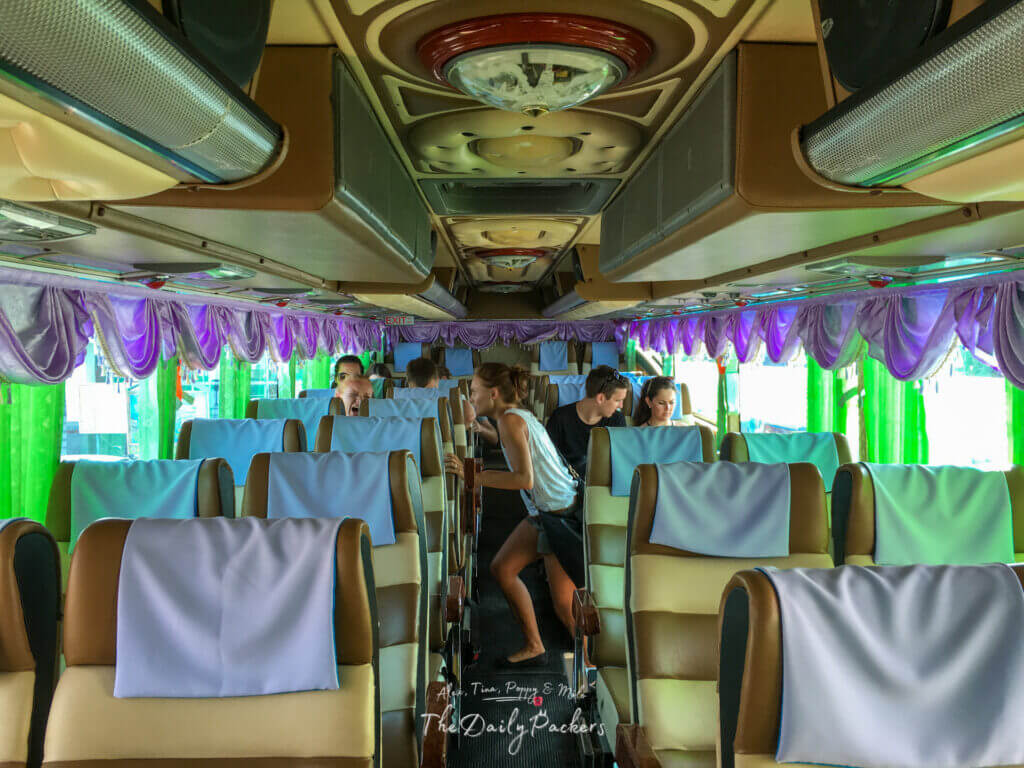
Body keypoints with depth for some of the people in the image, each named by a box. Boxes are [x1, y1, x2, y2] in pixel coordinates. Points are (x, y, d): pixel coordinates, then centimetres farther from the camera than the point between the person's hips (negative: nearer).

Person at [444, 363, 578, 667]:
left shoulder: (510, 419, -17)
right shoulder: (521, 415, 12)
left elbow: (525, 480, -26)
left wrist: (472, 476, -25)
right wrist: (476, 473, 17)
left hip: (563, 513, -10)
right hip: (544, 511, 10)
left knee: (564, 602, -4)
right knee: (502, 568, 13)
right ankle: (534, 647, 22)